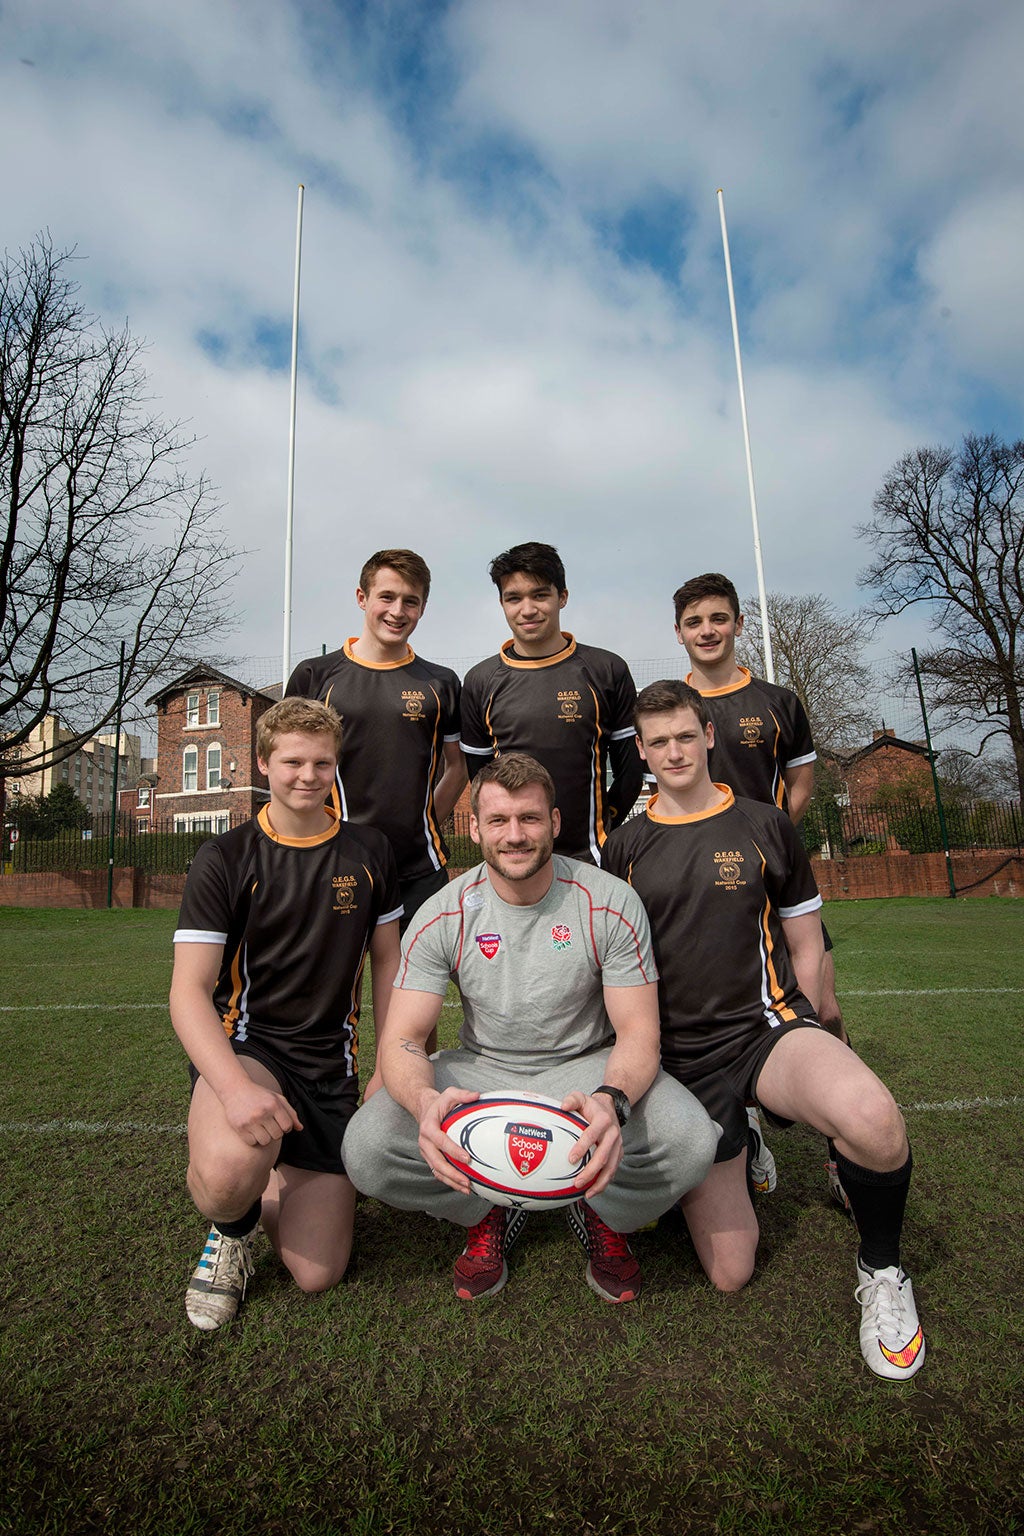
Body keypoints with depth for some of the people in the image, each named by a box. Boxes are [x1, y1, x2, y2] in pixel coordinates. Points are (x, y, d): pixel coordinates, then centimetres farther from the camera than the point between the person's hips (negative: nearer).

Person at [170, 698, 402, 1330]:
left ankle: (273, 1177, 33)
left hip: (330, 1065, 3)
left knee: (318, 1275, 0)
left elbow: (388, 963, 11)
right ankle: (234, 1228, 4)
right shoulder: (225, 859, -8)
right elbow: (189, 991, -13)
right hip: (244, 1047, -2)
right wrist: (235, 1086, -31)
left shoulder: (370, 851, 2)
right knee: (230, 1171, -36)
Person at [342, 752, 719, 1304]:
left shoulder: (610, 903, -14)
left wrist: (611, 1100, -37)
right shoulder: (444, 917, -12)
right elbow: (401, 1041, -13)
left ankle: (602, 1216, 7)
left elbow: (638, 1034, -13)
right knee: (367, 1150, -24)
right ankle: (490, 1213, 8)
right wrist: (425, 1101, -38)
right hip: (481, 1069, 1)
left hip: (584, 1067, -1)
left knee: (690, 1142, -30)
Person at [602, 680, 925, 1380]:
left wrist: (803, 1049, 4)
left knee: (874, 1121, -35)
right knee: (729, 1275, -1)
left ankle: (881, 1270, -3)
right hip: (682, 1057, 1)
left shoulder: (767, 825, 4)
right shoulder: (624, 848, 6)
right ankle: (738, 1148, 30)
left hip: (764, 1024, -1)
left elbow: (805, 944, 10)